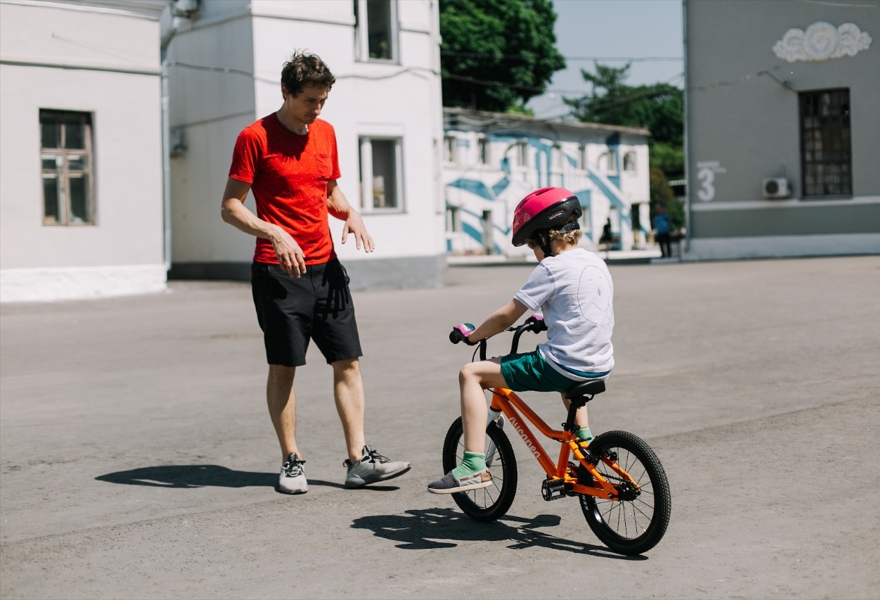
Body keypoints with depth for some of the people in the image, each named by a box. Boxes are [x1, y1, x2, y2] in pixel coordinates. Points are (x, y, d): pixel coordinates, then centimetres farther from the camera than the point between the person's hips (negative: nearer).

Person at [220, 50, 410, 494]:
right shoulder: (255, 137, -6)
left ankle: (359, 459, 6)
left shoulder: (325, 132, 12)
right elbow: (230, 208, -8)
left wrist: (349, 212, 3)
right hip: (279, 272, -6)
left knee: (348, 362, 2)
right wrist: (273, 233, -23)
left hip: (326, 267, 6)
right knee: (283, 367, 1)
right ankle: (292, 462, 12)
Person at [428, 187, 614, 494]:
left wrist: (472, 334, 4)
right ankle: (583, 438, 41)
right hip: (601, 366, 9)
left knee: (471, 373, -4)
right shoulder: (597, 262, 12)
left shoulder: (551, 268, -11)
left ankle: (474, 466, -9)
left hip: (562, 368, -9)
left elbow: (506, 317, -10)